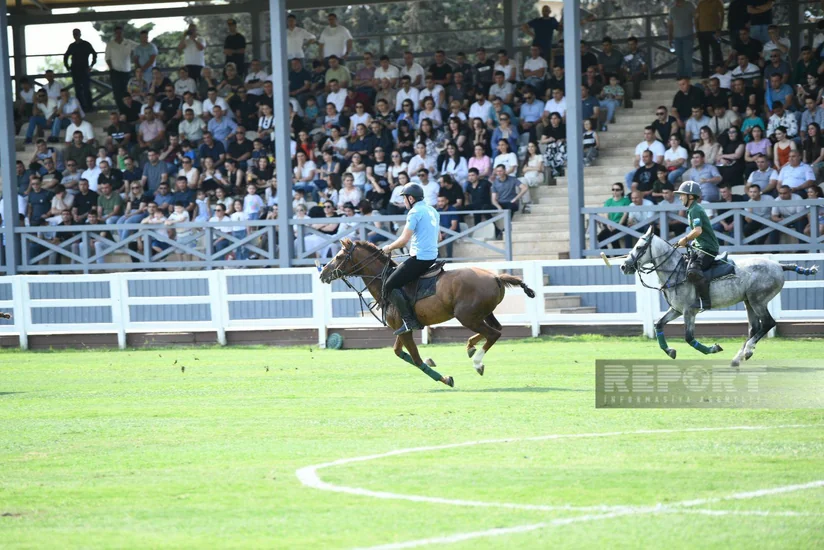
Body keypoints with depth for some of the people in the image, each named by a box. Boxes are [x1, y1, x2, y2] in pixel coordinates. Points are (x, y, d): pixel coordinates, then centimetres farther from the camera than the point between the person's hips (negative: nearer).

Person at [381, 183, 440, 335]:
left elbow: (404, 240, -17)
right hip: (432, 257, 10)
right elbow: (437, 236, 28)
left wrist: (389, 247, -1)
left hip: (419, 258, -10)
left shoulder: (415, 212, -12)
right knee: (396, 271, 28)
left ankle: (409, 320, -14)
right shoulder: (433, 211, 16)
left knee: (389, 285, -8)